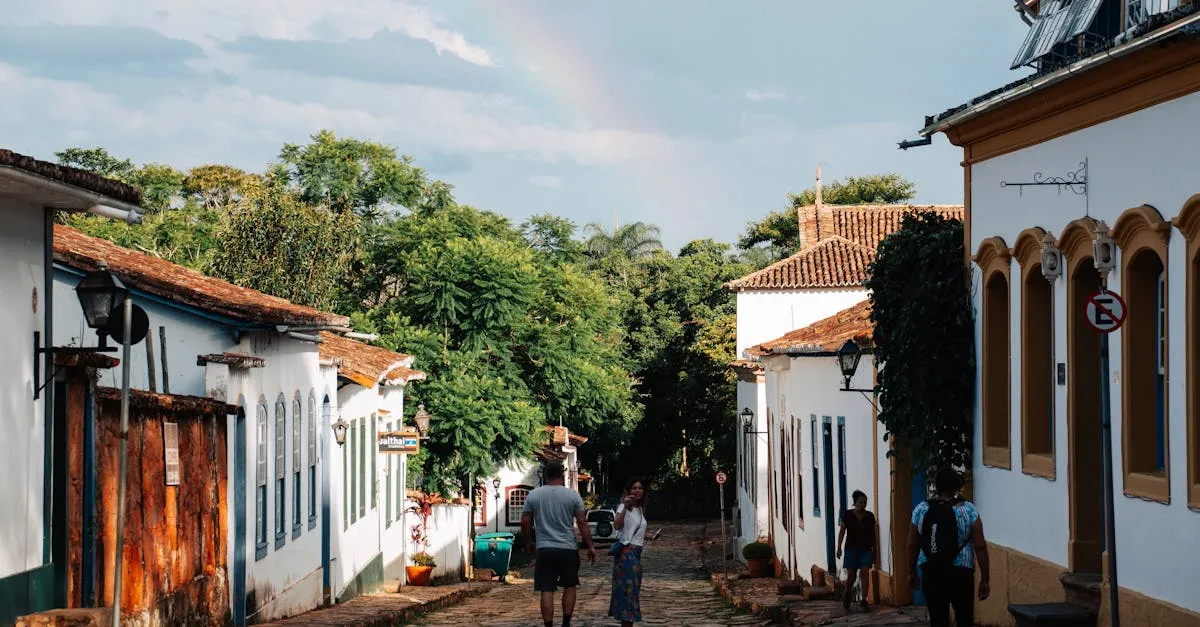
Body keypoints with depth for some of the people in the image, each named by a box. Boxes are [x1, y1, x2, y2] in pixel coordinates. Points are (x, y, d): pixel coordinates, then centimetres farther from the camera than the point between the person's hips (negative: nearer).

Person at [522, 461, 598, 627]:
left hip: (544, 550, 1)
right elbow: (582, 523, -3)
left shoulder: (533, 495, 1)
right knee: (570, 586, 16)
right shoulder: (573, 495, -3)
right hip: (568, 549, 0)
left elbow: (525, 522, 4)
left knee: (547, 591, 1)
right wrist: (590, 547, 3)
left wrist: (528, 542, 19)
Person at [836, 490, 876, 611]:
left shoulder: (870, 516, 4)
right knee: (851, 575, -2)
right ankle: (847, 595, 27)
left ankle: (864, 600, -9)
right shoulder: (848, 515, -2)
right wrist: (839, 547, -7)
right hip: (852, 549, -2)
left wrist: (874, 551, 13)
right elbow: (842, 531, 0)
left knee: (865, 573, -10)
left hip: (866, 549, 2)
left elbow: (873, 534, 11)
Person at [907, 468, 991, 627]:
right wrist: (985, 579, -1)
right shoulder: (969, 510, -4)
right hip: (961, 573, -1)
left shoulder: (921, 510, 1)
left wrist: (911, 572, 18)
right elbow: (980, 546, -7)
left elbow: (912, 545, 6)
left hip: (931, 573, 2)